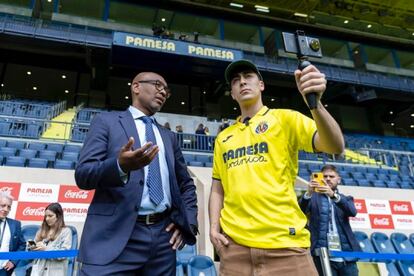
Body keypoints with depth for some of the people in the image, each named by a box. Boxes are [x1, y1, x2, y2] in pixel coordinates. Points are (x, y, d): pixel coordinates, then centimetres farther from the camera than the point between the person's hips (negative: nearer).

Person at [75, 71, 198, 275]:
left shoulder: (169, 136, 18)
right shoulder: (106, 121, 5)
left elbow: (186, 184, 23)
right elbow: (82, 175, -5)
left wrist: (187, 222, 8)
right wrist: (120, 166, -24)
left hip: (163, 235, 5)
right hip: (116, 234, -4)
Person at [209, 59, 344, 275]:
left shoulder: (284, 119, 3)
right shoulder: (223, 138, 13)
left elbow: (335, 146, -11)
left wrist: (315, 103, -25)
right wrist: (214, 228, 3)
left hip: (284, 241, -3)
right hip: (234, 242, 4)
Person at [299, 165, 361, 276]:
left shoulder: (345, 199, 15)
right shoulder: (314, 198, 10)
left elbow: (352, 212, -7)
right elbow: (300, 211, -8)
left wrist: (333, 195, -24)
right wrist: (308, 193, -27)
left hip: (346, 255, 2)